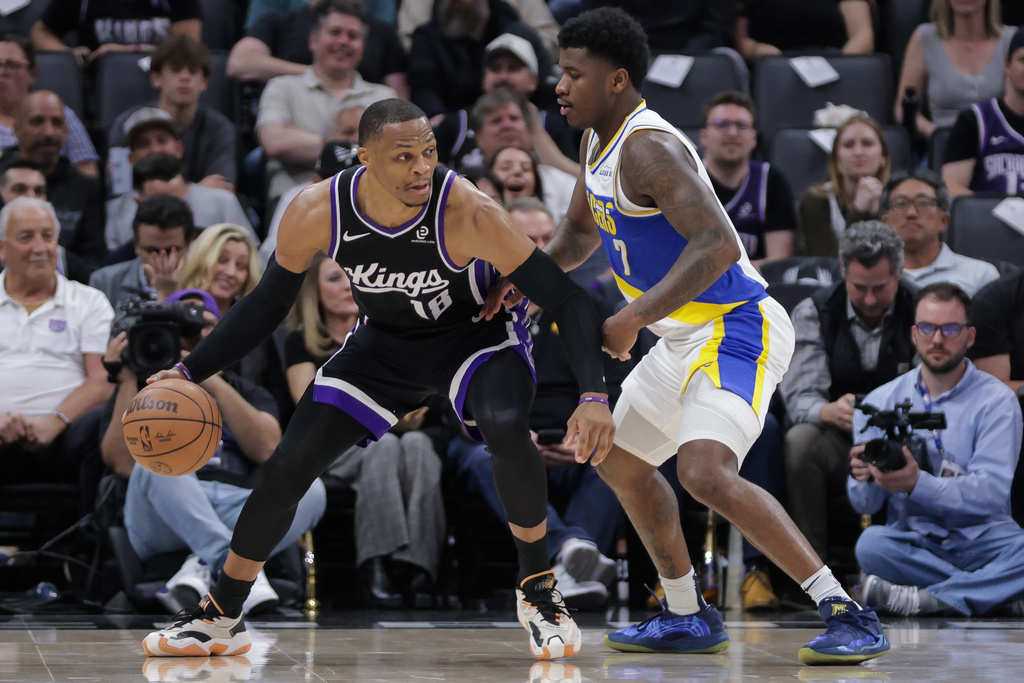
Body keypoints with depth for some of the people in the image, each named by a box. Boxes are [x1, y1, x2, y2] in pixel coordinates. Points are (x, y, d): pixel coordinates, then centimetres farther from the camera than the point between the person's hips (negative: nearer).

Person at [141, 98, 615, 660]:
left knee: (507, 430, -34)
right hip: (385, 342, 3)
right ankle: (219, 619, 17)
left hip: (476, 334, -3)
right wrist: (189, 372, -13)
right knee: (286, 468, -4)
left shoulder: (469, 213, -34)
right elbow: (266, 306, -5)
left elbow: (566, 300, -29)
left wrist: (593, 396, -42)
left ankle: (537, 593, -11)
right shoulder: (315, 214, -24)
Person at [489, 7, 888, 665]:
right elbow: (580, 229, 30)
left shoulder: (647, 147, -21)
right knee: (620, 461, 23)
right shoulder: (599, 142, 11)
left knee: (706, 472, -29)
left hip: (737, 328, -11)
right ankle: (689, 616, 33)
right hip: (686, 336, 11)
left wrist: (635, 318, -33)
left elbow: (718, 246, -33)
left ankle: (849, 615, -27)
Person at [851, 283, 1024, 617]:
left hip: (980, 536, -2)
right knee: (871, 543, -33)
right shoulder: (880, 401, 8)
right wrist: (864, 478, -22)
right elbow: (866, 505, 4)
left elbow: (992, 492, -13)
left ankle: (927, 599, -33)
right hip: (913, 537, 2)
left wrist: (917, 484, -30)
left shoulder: (996, 400, 0)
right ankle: (995, 592, -25)